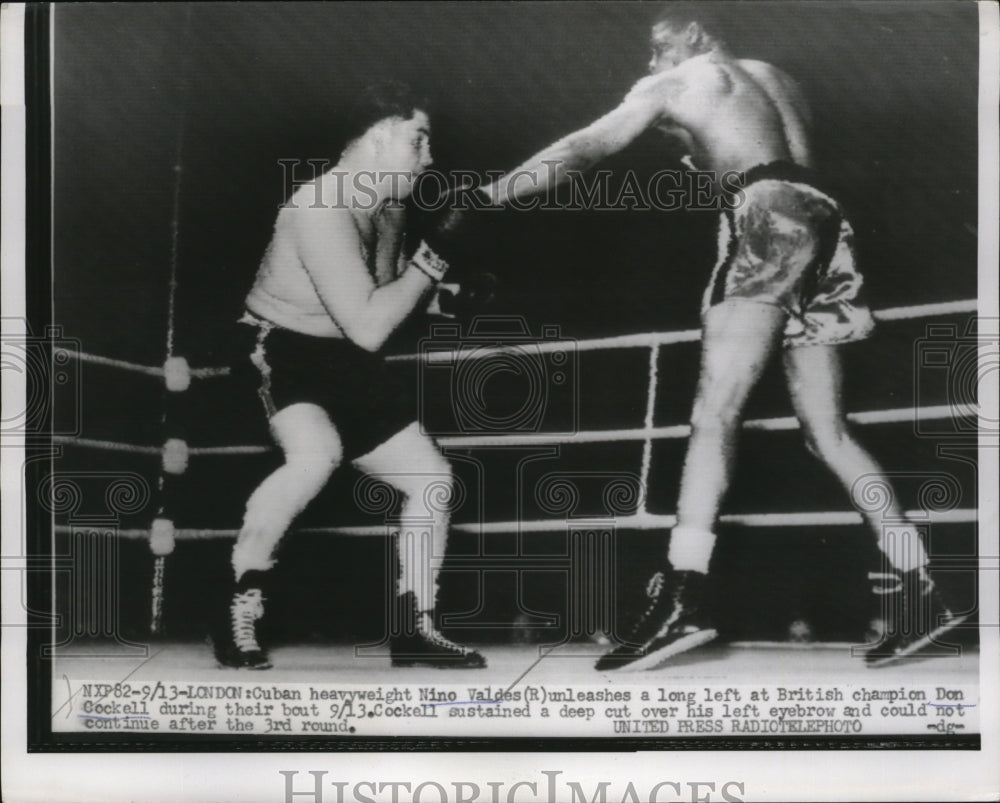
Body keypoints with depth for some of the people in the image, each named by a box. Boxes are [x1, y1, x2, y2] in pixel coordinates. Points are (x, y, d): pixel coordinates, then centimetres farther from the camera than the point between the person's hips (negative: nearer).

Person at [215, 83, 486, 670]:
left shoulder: (390, 204, 3)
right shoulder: (322, 209, -25)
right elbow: (368, 328, -27)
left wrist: (443, 292, -2)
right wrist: (428, 263, -21)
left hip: (343, 361, 9)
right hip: (281, 350, -9)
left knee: (432, 477, 3)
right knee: (318, 454, -37)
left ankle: (414, 627, 14)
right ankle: (240, 607, -20)